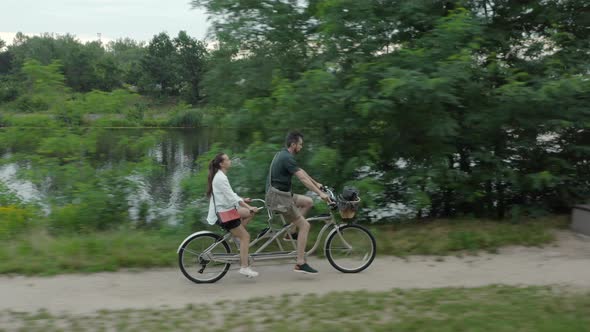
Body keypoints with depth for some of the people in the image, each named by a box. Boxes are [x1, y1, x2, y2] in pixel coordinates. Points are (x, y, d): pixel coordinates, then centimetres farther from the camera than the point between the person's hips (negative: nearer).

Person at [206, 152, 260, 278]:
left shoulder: (220, 176, 12)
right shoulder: (220, 178, -19)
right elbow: (231, 197, -24)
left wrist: (243, 200, 13)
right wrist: (249, 207, -25)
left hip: (224, 209, 9)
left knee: (251, 212, 10)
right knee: (245, 236, -8)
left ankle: (236, 235, 9)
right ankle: (244, 267, -6)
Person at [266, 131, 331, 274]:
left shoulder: (282, 155, 14)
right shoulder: (287, 158, -17)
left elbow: (301, 171, 23)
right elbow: (302, 178, -22)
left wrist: (316, 184, 28)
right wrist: (320, 193, -21)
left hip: (282, 194, 10)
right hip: (278, 197, -10)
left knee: (308, 202, 16)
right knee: (305, 225, -7)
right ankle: (300, 264, -6)